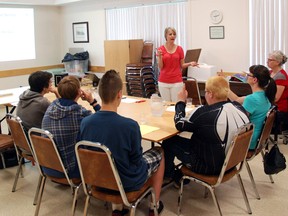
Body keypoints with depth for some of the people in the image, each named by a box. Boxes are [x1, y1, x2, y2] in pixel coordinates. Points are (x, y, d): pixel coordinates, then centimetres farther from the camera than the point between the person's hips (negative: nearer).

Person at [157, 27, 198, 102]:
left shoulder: (179, 49, 3)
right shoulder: (161, 49, -1)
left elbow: (182, 65, 8)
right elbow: (160, 67, -4)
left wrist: (190, 64, -10)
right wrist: (160, 56, -20)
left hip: (177, 81, 0)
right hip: (163, 82, 0)